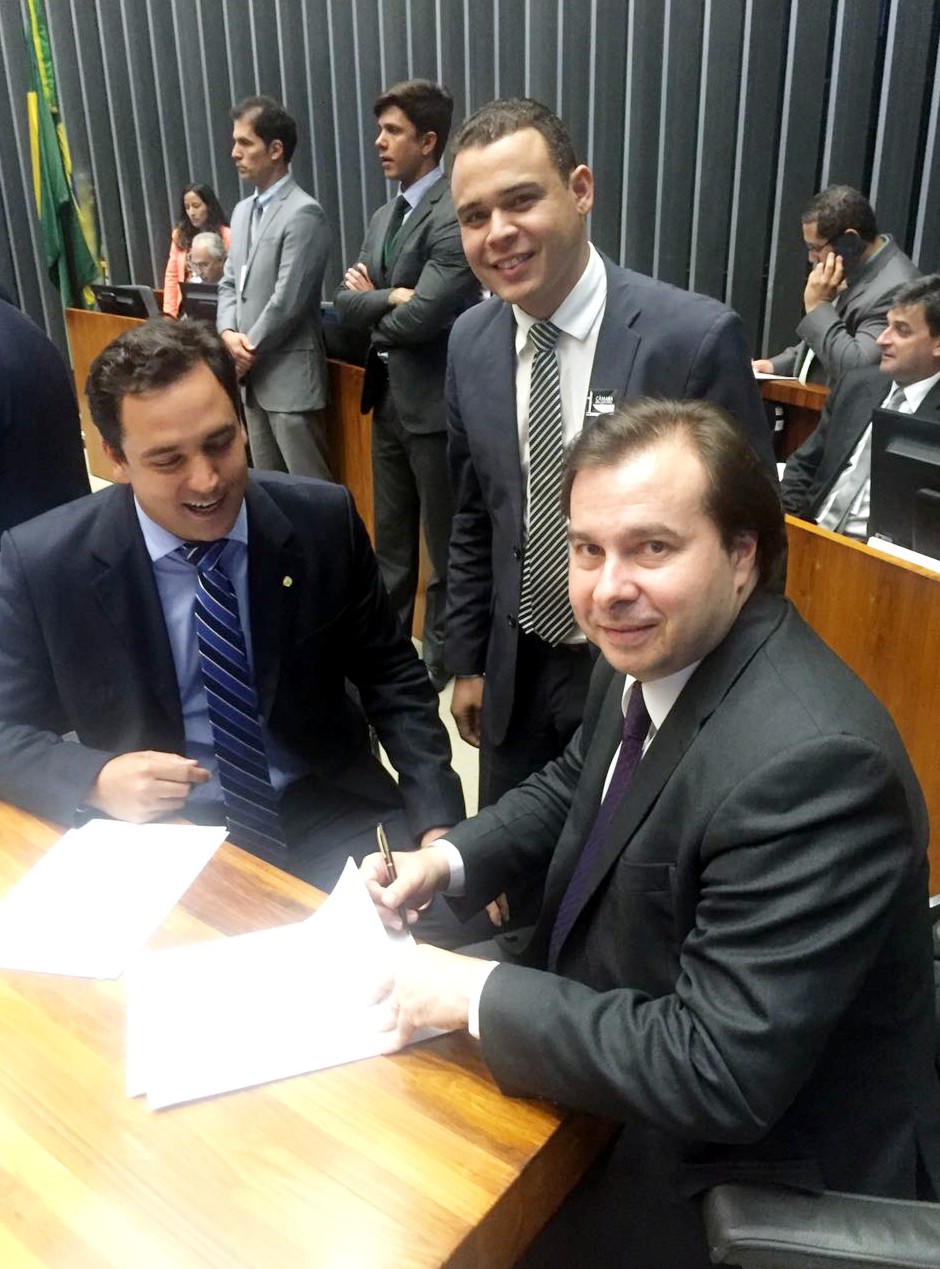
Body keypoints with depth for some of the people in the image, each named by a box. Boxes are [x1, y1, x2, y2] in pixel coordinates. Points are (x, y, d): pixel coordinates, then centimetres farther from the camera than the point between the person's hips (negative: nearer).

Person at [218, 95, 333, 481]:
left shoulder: (303, 213, -13)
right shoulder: (243, 211, 15)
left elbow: (287, 299, -18)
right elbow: (229, 283, 17)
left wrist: (248, 350, -9)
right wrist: (228, 334, -3)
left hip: (290, 374, -8)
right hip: (255, 374, 8)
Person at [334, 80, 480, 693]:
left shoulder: (455, 214, -15)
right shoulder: (384, 217, 12)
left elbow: (421, 317, -24)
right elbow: (345, 302, 6)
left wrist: (372, 303, -4)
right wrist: (389, 298, -15)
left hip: (435, 400, -8)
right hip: (387, 395, 9)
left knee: (445, 539, 7)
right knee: (391, 533, 19)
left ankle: (442, 655, 23)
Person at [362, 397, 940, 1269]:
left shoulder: (811, 764, -35)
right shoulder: (649, 654, -7)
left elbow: (720, 1075, -32)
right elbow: (574, 784, 12)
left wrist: (479, 992, -25)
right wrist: (448, 858, -4)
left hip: (762, 1168, -7)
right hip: (634, 1069, 7)